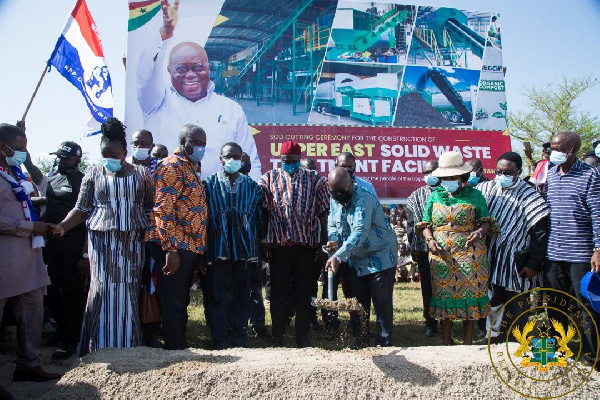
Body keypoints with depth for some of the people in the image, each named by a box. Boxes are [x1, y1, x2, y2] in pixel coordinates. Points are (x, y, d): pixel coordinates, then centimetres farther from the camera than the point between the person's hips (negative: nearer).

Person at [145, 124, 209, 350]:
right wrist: (171, 249, -23)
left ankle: (181, 347, 24)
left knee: (181, 302, 15)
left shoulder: (191, 168, 20)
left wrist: (200, 252, 19)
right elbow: (163, 210, -18)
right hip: (175, 246, -9)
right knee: (173, 303, -2)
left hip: (189, 247, 9)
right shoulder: (172, 167, -9)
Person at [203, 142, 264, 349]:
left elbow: (259, 220, 10)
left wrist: (259, 251, 6)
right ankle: (220, 342, 13)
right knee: (216, 296, 2)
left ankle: (239, 338, 22)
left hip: (246, 249, 2)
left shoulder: (252, 187, 9)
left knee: (242, 296, 9)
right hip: (217, 251, -2)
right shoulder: (208, 185, 4)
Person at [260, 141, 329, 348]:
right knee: (278, 290, 7)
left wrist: (323, 244, 0)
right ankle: (277, 336, 17)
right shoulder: (269, 179, 5)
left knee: (304, 291, 8)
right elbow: (263, 213, 2)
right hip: (278, 243, 0)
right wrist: (263, 242, -4)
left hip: (306, 243, 0)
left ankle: (302, 335, 19)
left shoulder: (315, 180, 5)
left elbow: (322, 214, 5)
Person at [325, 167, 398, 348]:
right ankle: (361, 341, 25)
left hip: (380, 257, -7)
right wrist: (333, 240, -16)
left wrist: (338, 256, -45)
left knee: (382, 303, -4)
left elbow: (360, 232, -36)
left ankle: (384, 344, 5)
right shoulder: (334, 199, 1)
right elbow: (332, 224, 9)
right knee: (360, 302, 13)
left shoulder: (364, 198, -26)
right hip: (357, 260, 7)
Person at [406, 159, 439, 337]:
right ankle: (430, 323, 16)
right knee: (427, 287, 7)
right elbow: (411, 223, 7)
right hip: (424, 249, 1)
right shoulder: (416, 197, 9)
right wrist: (413, 247, 0)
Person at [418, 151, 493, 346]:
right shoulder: (435, 196, 11)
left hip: (469, 255, -2)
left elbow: (486, 220, 6)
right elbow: (425, 224, 12)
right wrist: (429, 240, -8)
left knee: (469, 294, 0)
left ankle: (468, 343, 13)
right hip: (441, 256, 2)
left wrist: (480, 232, -16)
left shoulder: (473, 194, 5)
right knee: (444, 296, 4)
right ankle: (446, 343, 15)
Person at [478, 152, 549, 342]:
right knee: (494, 299, 12)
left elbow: (539, 234, -9)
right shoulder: (487, 189, -1)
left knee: (516, 304, 7)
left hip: (516, 262, -3)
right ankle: (493, 334, 26)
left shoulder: (530, 197, -9)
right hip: (491, 259, 3)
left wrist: (533, 264, -11)